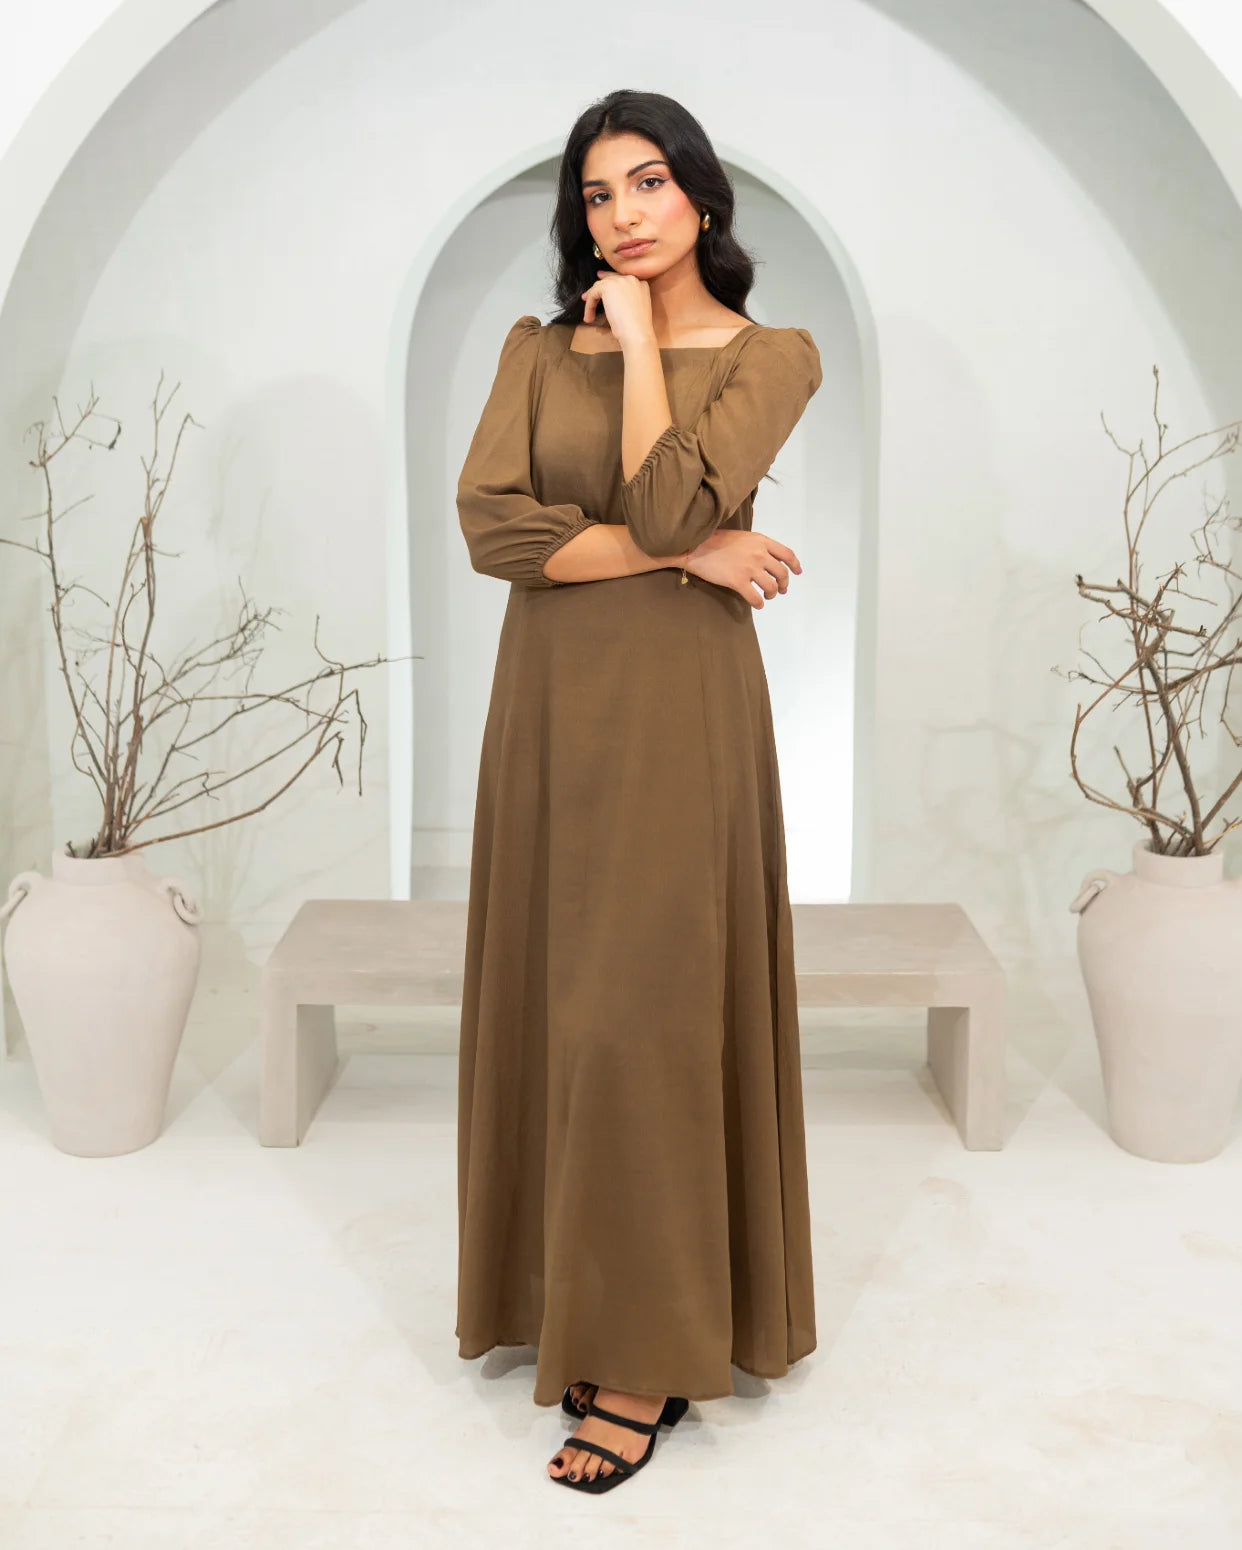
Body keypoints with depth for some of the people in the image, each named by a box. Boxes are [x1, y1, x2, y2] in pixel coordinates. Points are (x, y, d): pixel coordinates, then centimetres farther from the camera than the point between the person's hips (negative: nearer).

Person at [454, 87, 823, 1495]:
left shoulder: (770, 355, -1)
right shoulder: (537, 347, 9)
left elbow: (665, 499, -17)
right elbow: (490, 526, -7)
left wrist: (639, 336, -7)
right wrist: (688, 552, -11)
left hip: (680, 708, -4)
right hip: (549, 701, 5)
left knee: (645, 1010, -4)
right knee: (557, 1001, 9)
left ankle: (646, 1359, 8)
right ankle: (581, 1305, 25)